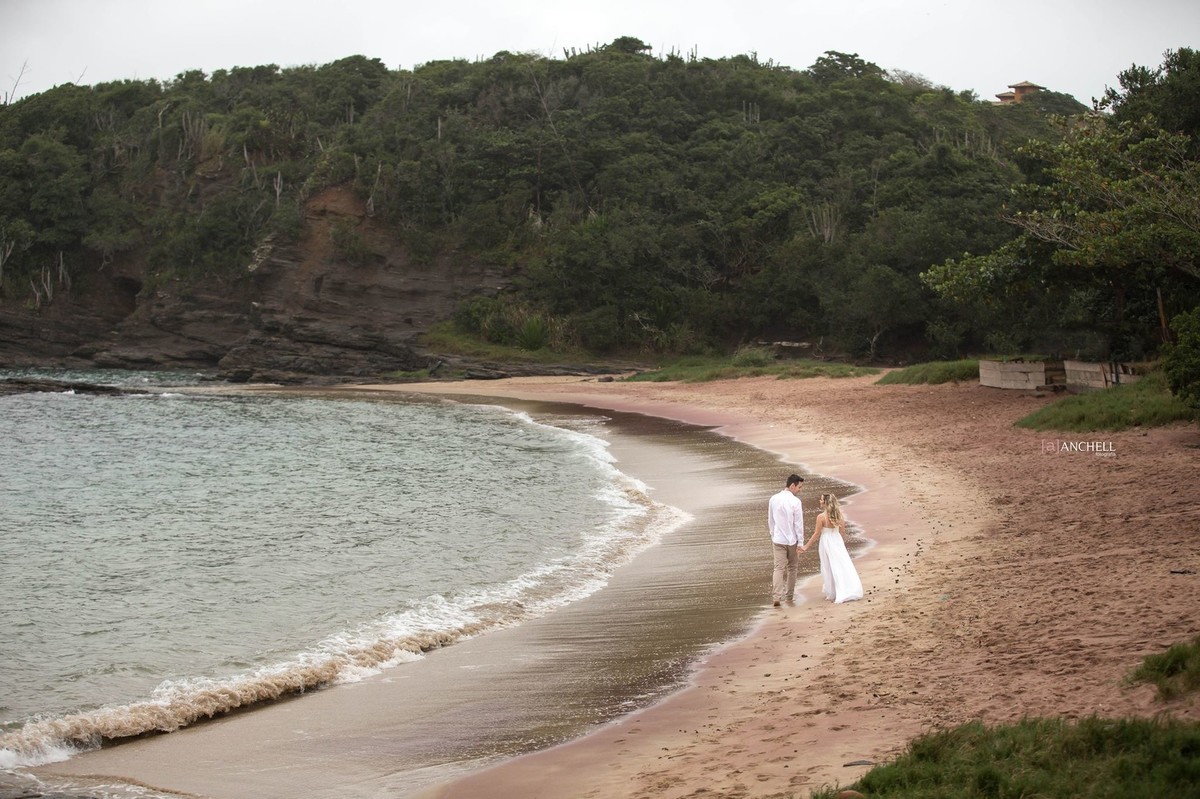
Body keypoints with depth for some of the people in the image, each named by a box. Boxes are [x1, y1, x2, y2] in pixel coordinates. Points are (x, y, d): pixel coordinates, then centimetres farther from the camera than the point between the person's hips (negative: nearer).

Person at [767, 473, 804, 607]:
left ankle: (777, 596, -16)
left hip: (778, 539, 3)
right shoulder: (796, 502, -13)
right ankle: (789, 595, 22)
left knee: (779, 568, -2)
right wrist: (800, 542, -4)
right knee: (792, 568, 14)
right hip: (792, 539, -3)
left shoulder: (773, 499, 1)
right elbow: (799, 524, -10)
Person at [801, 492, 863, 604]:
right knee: (843, 565, 11)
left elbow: (817, 534, -13)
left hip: (826, 543, -4)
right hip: (838, 541, 4)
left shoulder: (821, 517, -17)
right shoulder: (839, 515, -2)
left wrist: (806, 546, -5)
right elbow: (843, 532, 5)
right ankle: (850, 591, 14)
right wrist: (843, 543, 21)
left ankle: (833, 593, 14)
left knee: (830, 568, 7)